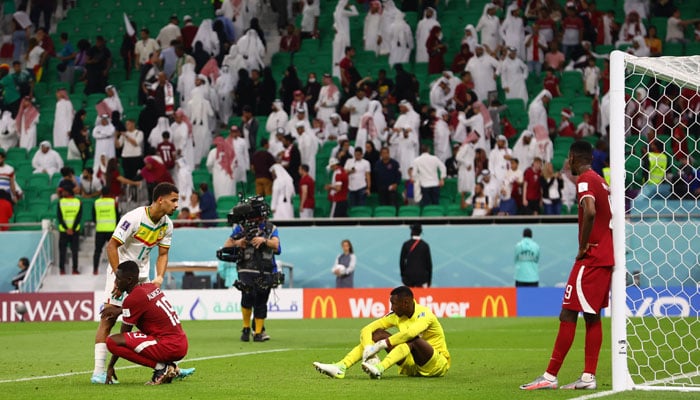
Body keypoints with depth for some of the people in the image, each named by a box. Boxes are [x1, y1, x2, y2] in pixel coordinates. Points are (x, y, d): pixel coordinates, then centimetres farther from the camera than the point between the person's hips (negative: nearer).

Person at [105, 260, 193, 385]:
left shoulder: (132, 299, -11)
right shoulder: (152, 287, 12)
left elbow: (123, 336, -5)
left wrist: (110, 366, 2)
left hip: (169, 347, -9)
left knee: (112, 341, -17)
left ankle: (160, 367, -14)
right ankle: (169, 368, 12)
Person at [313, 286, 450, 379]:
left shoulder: (424, 314, -20)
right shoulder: (396, 316, 0)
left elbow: (410, 333, -41)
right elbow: (367, 329, -5)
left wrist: (380, 345, -38)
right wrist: (369, 349, -26)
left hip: (438, 365, -6)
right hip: (412, 365, 6)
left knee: (413, 339, -35)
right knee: (377, 334, -8)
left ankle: (379, 368, -52)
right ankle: (340, 368, -24)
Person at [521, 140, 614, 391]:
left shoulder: (585, 180, -11)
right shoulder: (601, 181, 17)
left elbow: (590, 212, -28)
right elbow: (611, 217, 22)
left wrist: (583, 247, -19)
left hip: (590, 258, -10)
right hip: (606, 258, 10)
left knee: (568, 315, -8)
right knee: (593, 316, 9)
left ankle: (550, 376, -8)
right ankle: (588, 377, 8)